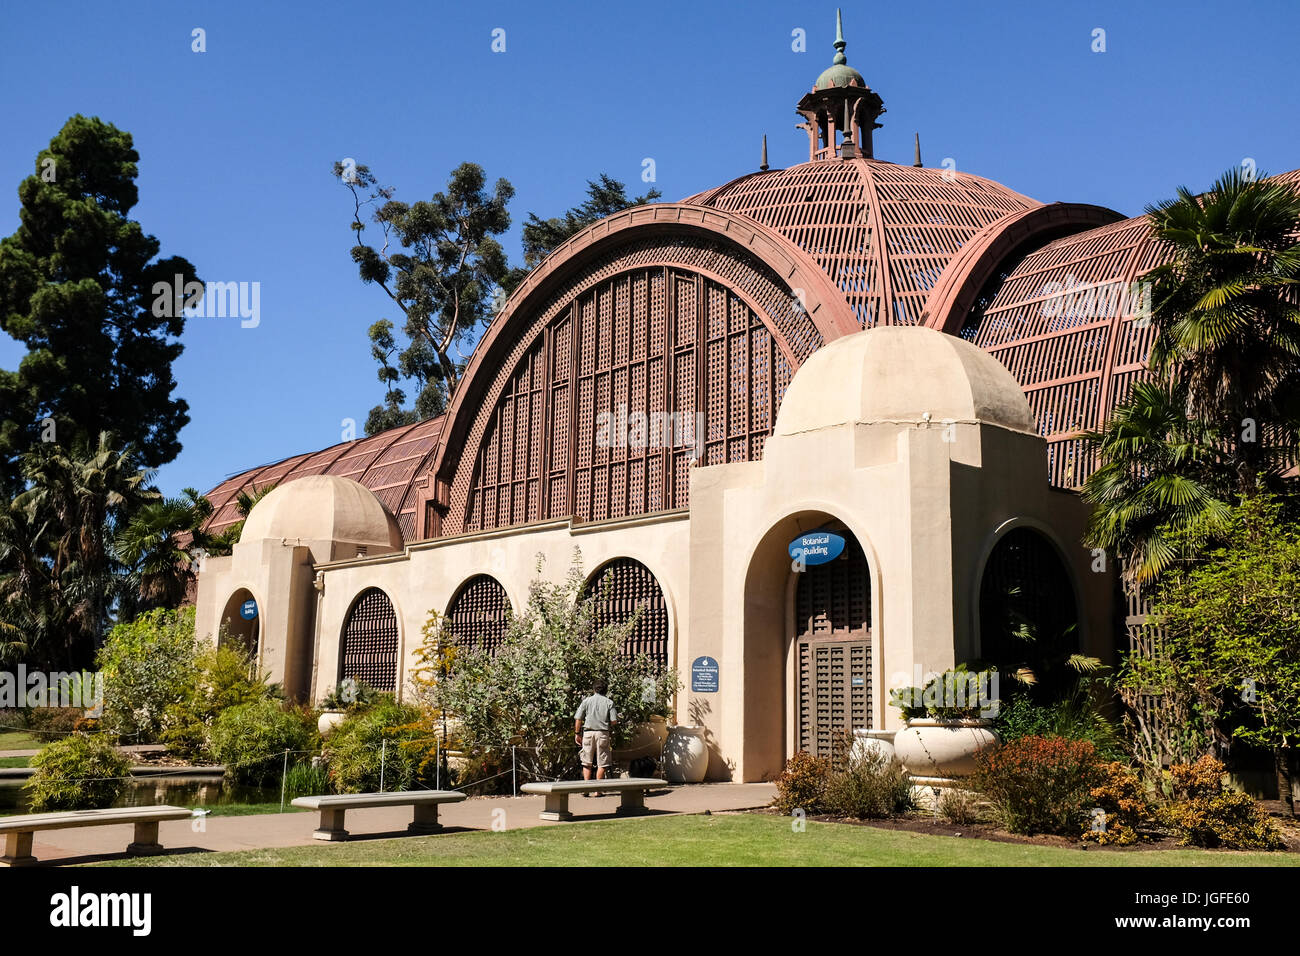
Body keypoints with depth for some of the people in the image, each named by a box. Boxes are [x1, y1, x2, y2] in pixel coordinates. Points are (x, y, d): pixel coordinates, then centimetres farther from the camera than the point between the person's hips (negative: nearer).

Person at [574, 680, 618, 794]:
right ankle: (597, 790, 4)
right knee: (602, 763, 6)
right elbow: (614, 721, -5)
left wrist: (577, 733, 7)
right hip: (603, 733, -1)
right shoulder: (609, 702, 2)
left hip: (588, 732, 1)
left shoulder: (586, 701, 4)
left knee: (587, 763, 10)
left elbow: (578, 719, -1)